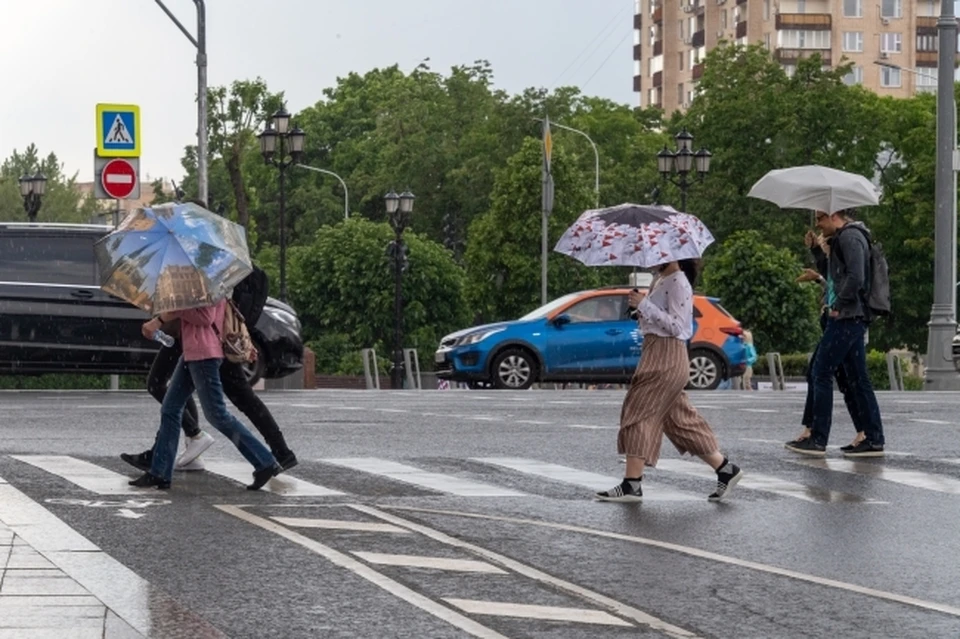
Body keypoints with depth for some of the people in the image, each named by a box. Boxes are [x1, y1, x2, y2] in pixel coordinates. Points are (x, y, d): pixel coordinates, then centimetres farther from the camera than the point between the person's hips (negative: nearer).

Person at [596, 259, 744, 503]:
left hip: (667, 358, -10)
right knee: (679, 418, 12)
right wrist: (642, 306, 7)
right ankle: (725, 469, 17)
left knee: (639, 413, -9)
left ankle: (631, 485, -8)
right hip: (656, 354, 10)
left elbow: (676, 325, -20)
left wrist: (645, 305, -20)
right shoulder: (662, 281, 15)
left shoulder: (678, 283, -13)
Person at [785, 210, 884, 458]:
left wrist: (838, 306, -16)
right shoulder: (841, 239, 22)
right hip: (854, 318, 11)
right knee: (857, 379, 8)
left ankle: (818, 440, -8)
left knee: (821, 374, -8)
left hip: (846, 317, -11)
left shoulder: (850, 237, -11)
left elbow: (855, 277, -21)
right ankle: (873, 439, 7)